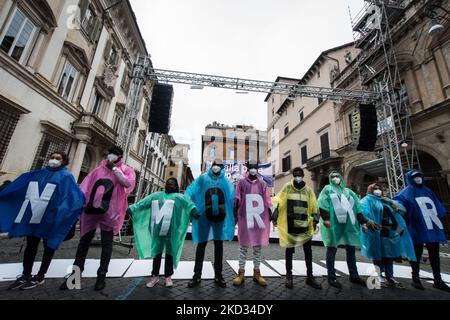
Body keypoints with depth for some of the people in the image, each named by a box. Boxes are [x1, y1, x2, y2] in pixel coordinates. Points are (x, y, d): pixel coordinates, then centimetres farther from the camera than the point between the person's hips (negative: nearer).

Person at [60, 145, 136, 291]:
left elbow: (128, 183, -16)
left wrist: (114, 168, -12)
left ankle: (102, 275, 17)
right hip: (92, 208, 4)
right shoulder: (99, 169, 14)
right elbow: (86, 184, 9)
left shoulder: (127, 170, 3)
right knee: (84, 240, 12)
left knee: (106, 243, 5)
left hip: (109, 211, -3)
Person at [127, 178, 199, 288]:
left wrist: (193, 210, -35)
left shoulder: (179, 197, 2)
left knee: (169, 252, 10)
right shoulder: (156, 195, 14)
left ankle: (168, 276, 25)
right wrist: (131, 209, 5)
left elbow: (187, 202, -16)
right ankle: (155, 275, 30)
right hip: (157, 229, 3)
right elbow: (143, 203, 13)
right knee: (157, 252, 14)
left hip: (171, 231, -2)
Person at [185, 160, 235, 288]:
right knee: (201, 244, 7)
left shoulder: (225, 181, 4)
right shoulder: (203, 178, 4)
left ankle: (218, 275, 24)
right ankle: (197, 275, 20)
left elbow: (232, 196, -6)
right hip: (204, 215, -1)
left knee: (219, 244, 11)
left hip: (219, 215, 1)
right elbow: (191, 190, -5)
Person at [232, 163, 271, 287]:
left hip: (260, 219, 3)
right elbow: (236, 200, 1)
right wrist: (235, 215, -2)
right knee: (243, 246, 6)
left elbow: (267, 201, 11)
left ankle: (257, 273, 25)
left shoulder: (262, 183, 9)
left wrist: (270, 215, 10)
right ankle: (241, 273, 18)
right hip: (245, 219, -3)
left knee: (258, 246, 12)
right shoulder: (241, 182, 2)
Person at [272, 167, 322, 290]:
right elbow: (278, 202, -4)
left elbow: (314, 206, 11)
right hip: (290, 224, -3)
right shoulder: (287, 187, -2)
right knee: (289, 250, 8)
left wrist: (315, 220, 4)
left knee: (308, 251, 11)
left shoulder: (308, 190, 7)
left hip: (305, 225, 3)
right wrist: (275, 217, -8)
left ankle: (310, 277, 27)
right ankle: (289, 276, 22)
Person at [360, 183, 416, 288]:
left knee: (389, 255, 11)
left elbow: (403, 210, 17)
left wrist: (390, 201, 4)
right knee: (378, 255, 1)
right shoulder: (367, 200, 0)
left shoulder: (386, 201, 23)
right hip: (377, 233, -6)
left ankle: (390, 277, 21)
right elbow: (364, 213, -14)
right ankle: (378, 276, 12)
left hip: (391, 232, 6)